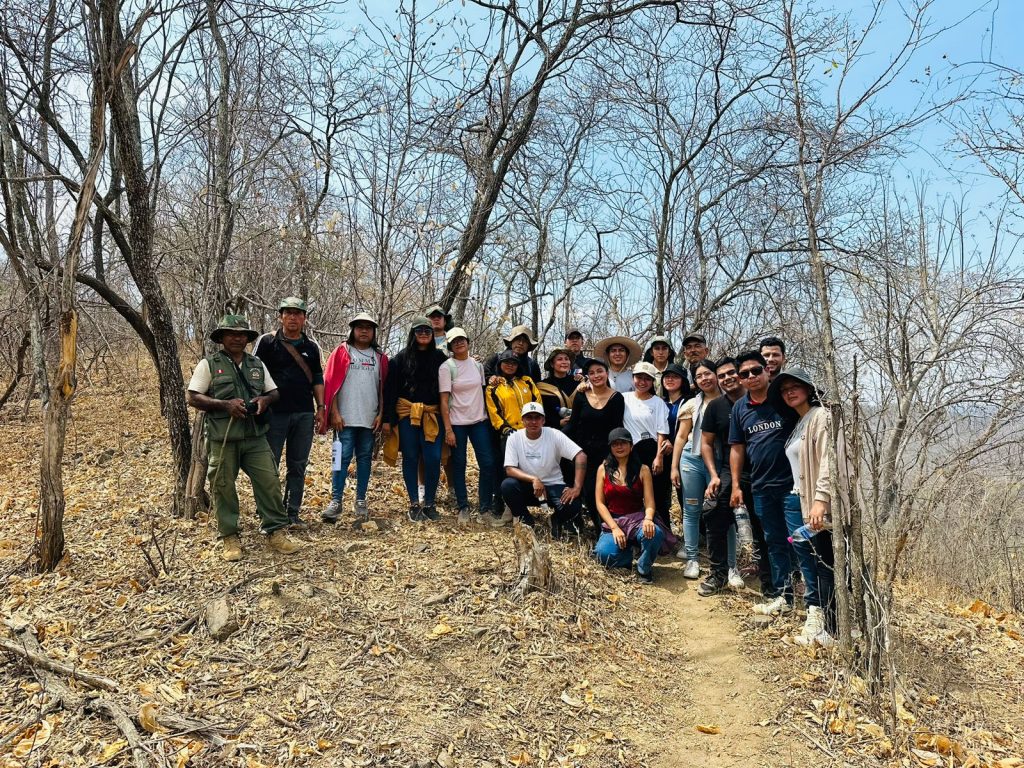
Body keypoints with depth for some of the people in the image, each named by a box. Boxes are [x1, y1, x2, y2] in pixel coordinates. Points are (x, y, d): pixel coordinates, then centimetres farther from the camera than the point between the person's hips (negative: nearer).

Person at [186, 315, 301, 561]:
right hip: (223, 438, -3)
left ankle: (275, 531, 9)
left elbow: (274, 392, 17)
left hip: (255, 436, 3)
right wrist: (225, 405, -16)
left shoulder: (257, 364, 14)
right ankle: (229, 537, 15)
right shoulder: (208, 364, 1)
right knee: (224, 487, 3)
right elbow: (192, 397, -4)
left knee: (269, 482, -1)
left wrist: (265, 399, -7)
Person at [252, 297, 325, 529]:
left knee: (298, 466, 7)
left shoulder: (311, 347, 13)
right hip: (275, 413, -3)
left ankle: (293, 513, 16)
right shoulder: (267, 342, 1)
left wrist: (321, 408, 9)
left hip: (304, 414, 4)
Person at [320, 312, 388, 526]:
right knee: (342, 457, -5)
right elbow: (331, 383, -1)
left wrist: (381, 414, 3)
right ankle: (336, 502, 0)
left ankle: (361, 502, 16)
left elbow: (383, 388, 11)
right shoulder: (342, 351, 3)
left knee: (365, 458, 8)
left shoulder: (380, 357, 11)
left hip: (370, 419, 3)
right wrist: (334, 413, -8)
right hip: (345, 418, -3)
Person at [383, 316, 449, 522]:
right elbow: (390, 390, 2)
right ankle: (414, 504, 14)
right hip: (407, 414, 0)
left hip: (432, 416, 1)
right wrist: (388, 419, -4)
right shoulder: (401, 358, 4)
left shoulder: (440, 358, 7)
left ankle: (429, 503, 9)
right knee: (410, 458, 4)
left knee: (433, 459, -6)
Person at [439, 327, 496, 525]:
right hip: (457, 423, -3)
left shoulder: (477, 364, 7)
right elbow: (444, 400, -9)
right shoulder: (446, 367, -6)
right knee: (459, 465, 4)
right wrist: (448, 429, -13)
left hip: (480, 421, 4)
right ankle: (463, 508, 18)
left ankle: (484, 508, 11)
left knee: (488, 464, -2)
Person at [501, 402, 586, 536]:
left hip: (553, 485, -1)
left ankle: (557, 521, 9)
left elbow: (581, 456, -19)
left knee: (571, 506, -30)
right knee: (507, 485, -29)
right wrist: (533, 479, -30)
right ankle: (527, 523, -5)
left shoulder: (554, 435, -13)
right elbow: (509, 469, -14)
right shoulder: (514, 438, -9)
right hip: (527, 486, 1)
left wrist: (577, 488, -27)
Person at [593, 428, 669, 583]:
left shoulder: (642, 470, 3)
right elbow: (600, 503, 1)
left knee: (654, 533, -35)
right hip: (612, 521, 0)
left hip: (637, 518, 0)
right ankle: (627, 555, 10)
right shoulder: (603, 469, 5)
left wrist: (648, 519, -27)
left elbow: (649, 503, -3)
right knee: (604, 554, -29)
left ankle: (644, 568, -2)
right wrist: (614, 528, -13)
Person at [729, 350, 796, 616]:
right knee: (774, 541, 13)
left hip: (792, 482, -5)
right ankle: (782, 595, 23)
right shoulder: (739, 408, 8)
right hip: (762, 486, 5)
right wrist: (735, 485, 8)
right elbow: (737, 447, 12)